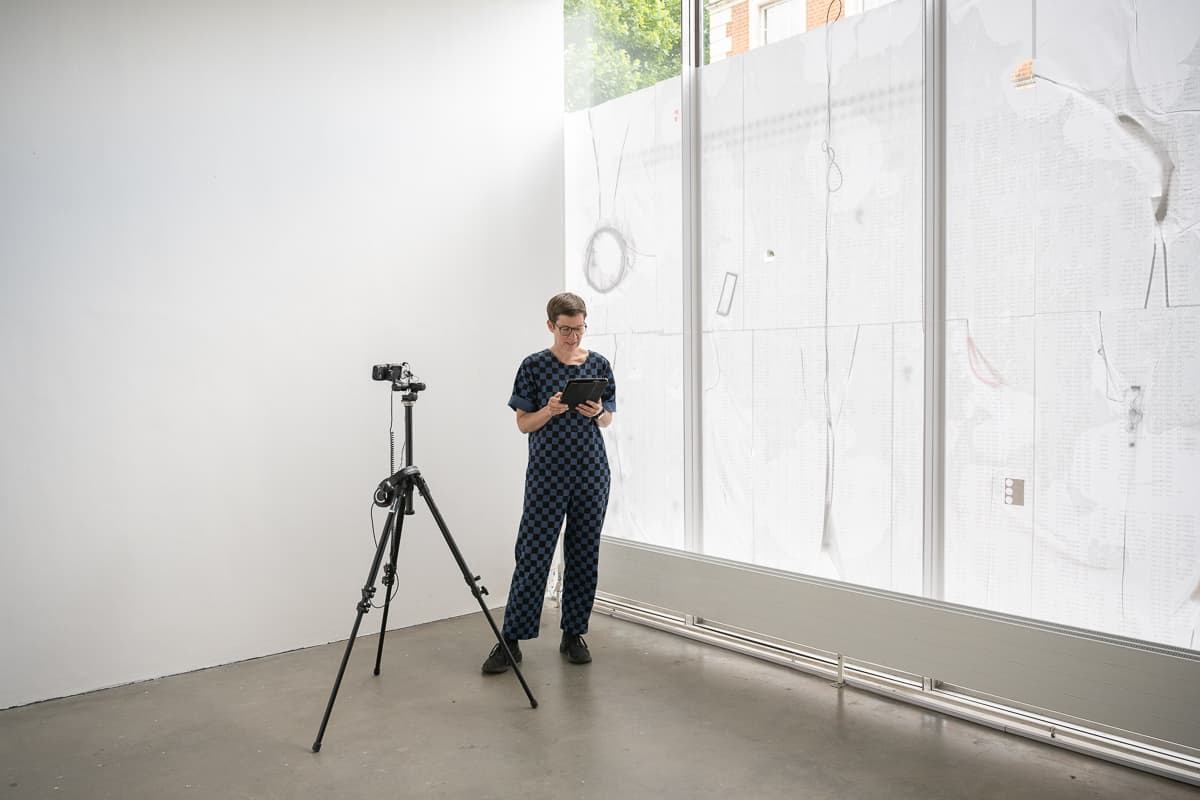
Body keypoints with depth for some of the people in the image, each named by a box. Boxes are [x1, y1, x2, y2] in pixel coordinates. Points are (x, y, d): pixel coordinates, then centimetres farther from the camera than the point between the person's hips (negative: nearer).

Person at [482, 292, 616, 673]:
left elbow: (608, 419, 12)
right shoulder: (534, 366, -3)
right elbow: (523, 423, -2)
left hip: (591, 471, 3)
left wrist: (597, 412, -10)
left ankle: (573, 634, 21)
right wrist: (551, 410, -20)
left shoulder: (598, 364, 6)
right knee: (533, 554, -3)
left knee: (584, 554, 8)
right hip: (547, 473, -3)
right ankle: (511, 639, 7)